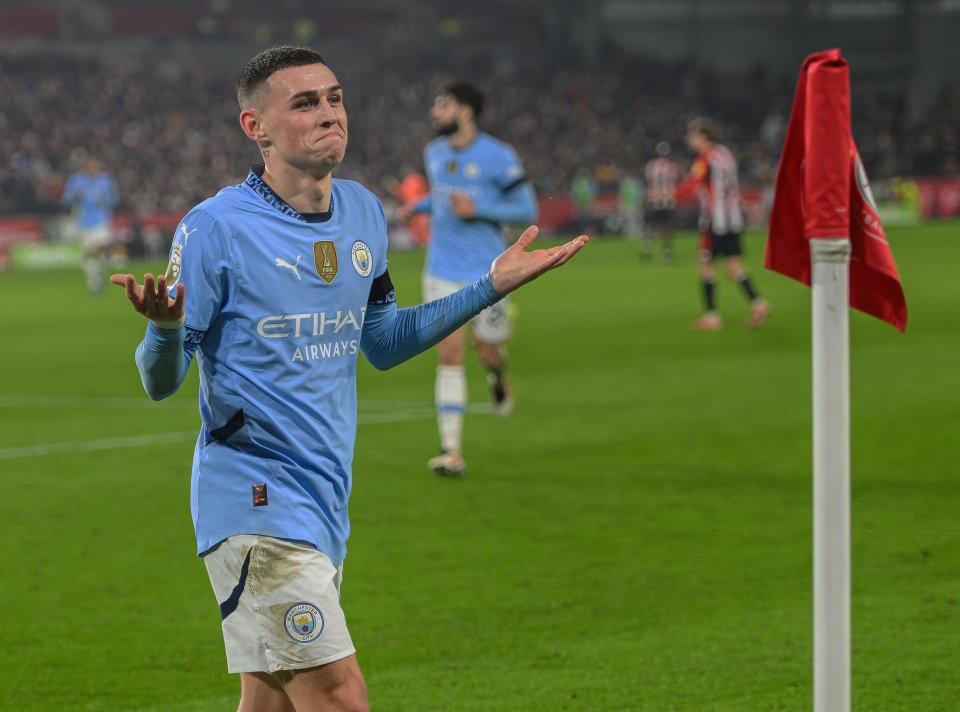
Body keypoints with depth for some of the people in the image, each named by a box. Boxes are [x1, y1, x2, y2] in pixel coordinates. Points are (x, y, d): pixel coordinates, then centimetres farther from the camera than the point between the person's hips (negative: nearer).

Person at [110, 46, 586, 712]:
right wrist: (165, 327, -33)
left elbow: (382, 343, 22)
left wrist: (490, 287, 18)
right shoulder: (214, 228, -13)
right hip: (256, 502, -7)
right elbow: (162, 382, -11)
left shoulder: (364, 213, 9)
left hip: (325, 503, 7)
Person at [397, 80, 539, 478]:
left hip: (487, 273, -3)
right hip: (443, 273, 3)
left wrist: (477, 209, -20)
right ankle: (452, 451, -11)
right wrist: (418, 206, 5)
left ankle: (498, 377, 47)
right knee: (449, 354, -9)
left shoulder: (498, 157, -11)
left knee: (488, 354, 6)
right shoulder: (434, 153, 6)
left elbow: (527, 210, -8)